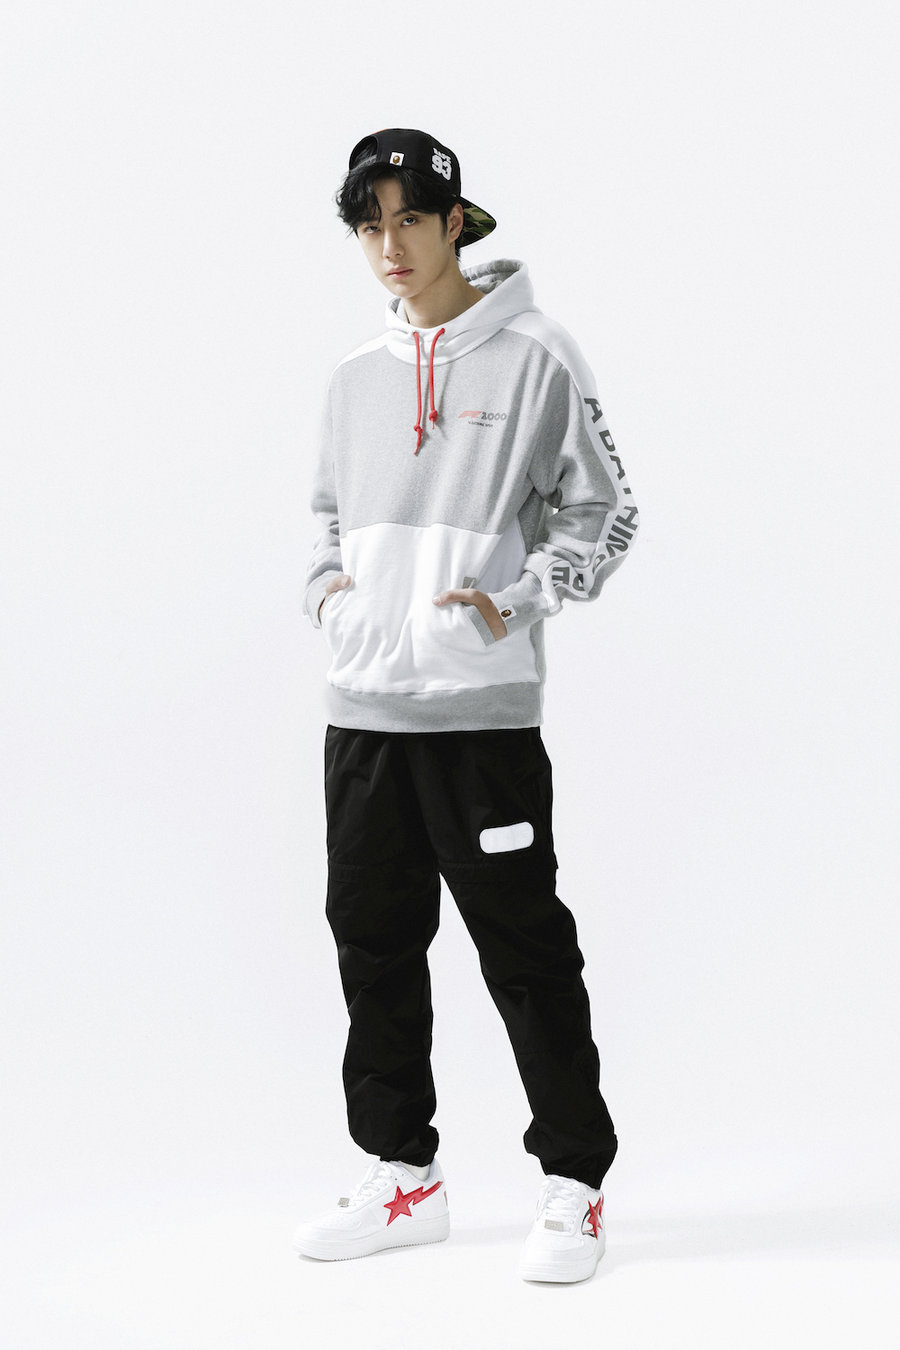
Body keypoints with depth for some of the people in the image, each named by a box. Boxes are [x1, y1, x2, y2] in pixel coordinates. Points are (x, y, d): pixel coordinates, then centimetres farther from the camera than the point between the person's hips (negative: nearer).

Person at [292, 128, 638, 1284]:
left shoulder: (535, 358, -3)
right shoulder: (356, 378, 14)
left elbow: (603, 515, -1)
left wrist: (513, 602, -12)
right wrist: (328, 586, 8)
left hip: (482, 709, -6)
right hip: (362, 706, 6)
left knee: (523, 945, -2)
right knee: (374, 939, 10)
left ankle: (574, 1185, 9)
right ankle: (402, 1174, 23)